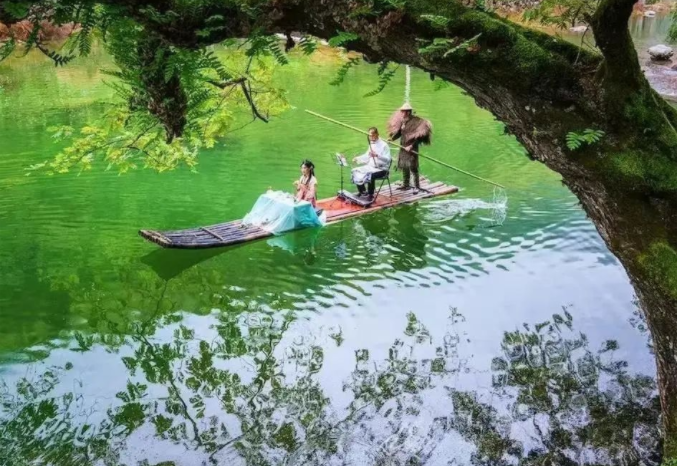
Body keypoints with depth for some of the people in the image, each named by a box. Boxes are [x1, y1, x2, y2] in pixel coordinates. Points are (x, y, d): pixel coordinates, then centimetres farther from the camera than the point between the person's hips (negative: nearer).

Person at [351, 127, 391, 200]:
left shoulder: (384, 145, -14)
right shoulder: (372, 144, 11)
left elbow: (387, 159, -23)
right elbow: (367, 156, 22)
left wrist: (377, 155, -37)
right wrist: (357, 159, 7)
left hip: (381, 169, -8)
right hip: (370, 166, 8)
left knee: (370, 175, -37)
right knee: (355, 172, -6)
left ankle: (370, 196, -20)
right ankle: (363, 192, 7)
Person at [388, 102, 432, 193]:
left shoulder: (415, 122, -15)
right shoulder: (403, 121, 6)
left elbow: (417, 137, -17)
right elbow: (399, 132, 15)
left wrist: (411, 146, -22)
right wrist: (392, 138, 0)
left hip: (412, 149, -8)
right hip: (403, 147, 8)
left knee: (413, 168, -7)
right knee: (404, 167, 15)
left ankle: (417, 186, 0)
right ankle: (406, 184, 27)